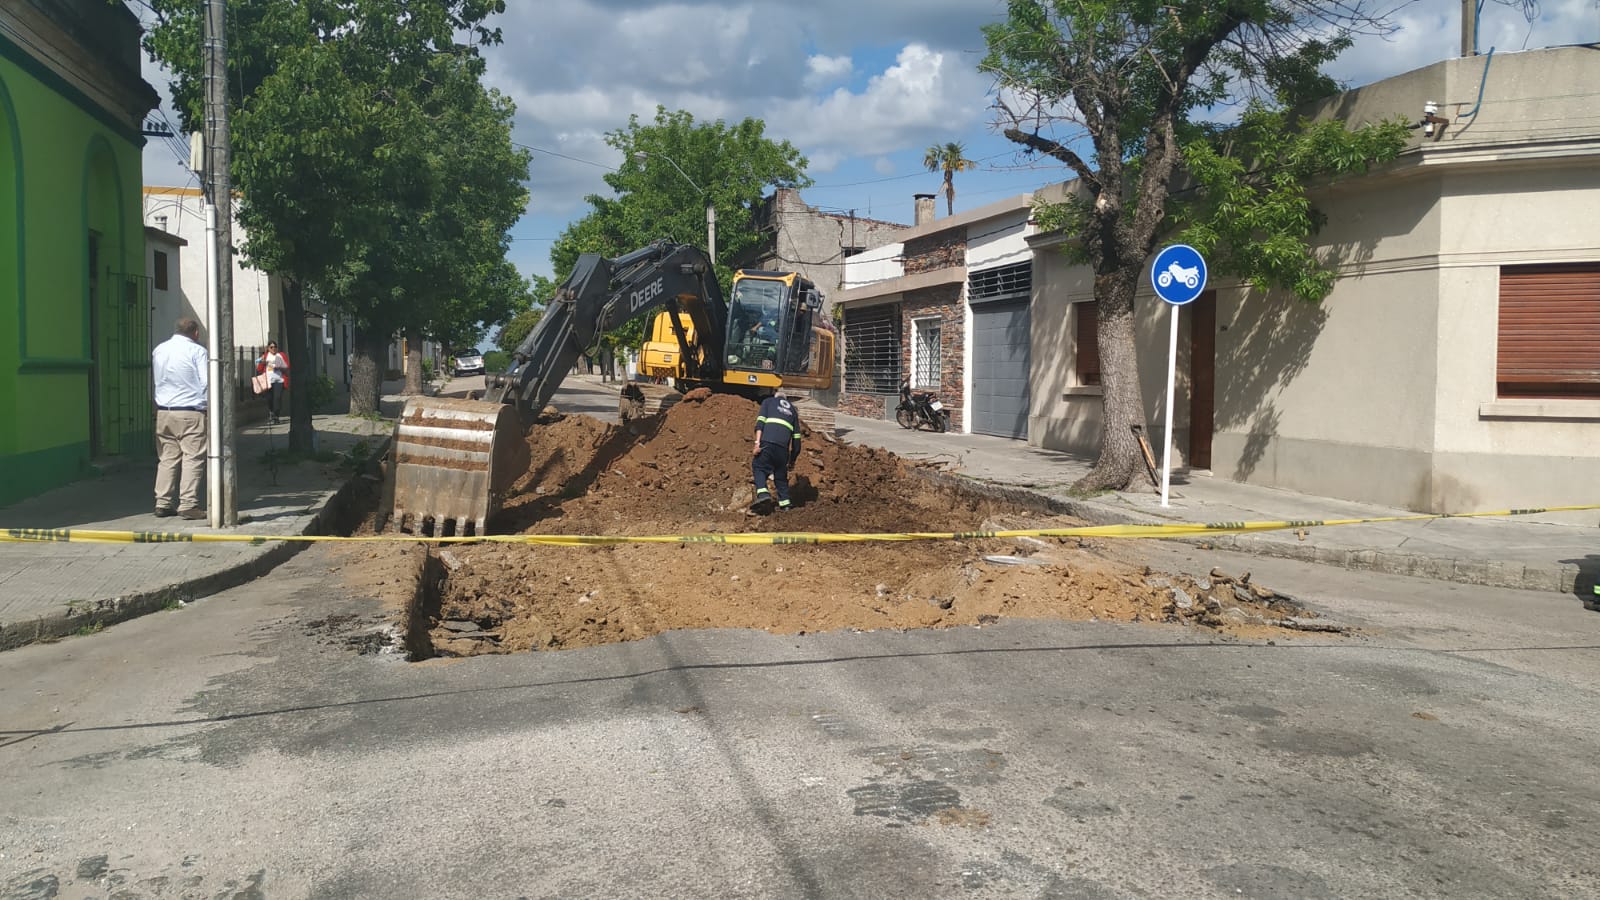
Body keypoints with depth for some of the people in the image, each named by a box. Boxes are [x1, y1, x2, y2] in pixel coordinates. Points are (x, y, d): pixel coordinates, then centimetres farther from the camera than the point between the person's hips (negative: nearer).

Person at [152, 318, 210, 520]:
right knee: (192, 458, -4)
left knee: (167, 458, 11)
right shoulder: (197, 351, -7)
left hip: (163, 412, 6)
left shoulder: (158, 350, 12)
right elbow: (206, 382, -8)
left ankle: (162, 503, 11)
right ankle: (188, 504, -8)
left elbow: (155, 378, 20)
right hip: (190, 412, -6)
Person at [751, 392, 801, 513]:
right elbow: (796, 437, 23)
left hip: (767, 442, -3)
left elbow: (760, 421, 2)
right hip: (783, 446, 3)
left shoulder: (768, 401, 22)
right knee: (781, 476, 16)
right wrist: (792, 459, 29)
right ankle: (785, 505, 9)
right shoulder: (792, 410, 31)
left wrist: (757, 443, -7)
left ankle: (763, 495, -15)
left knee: (758, 468, 8)